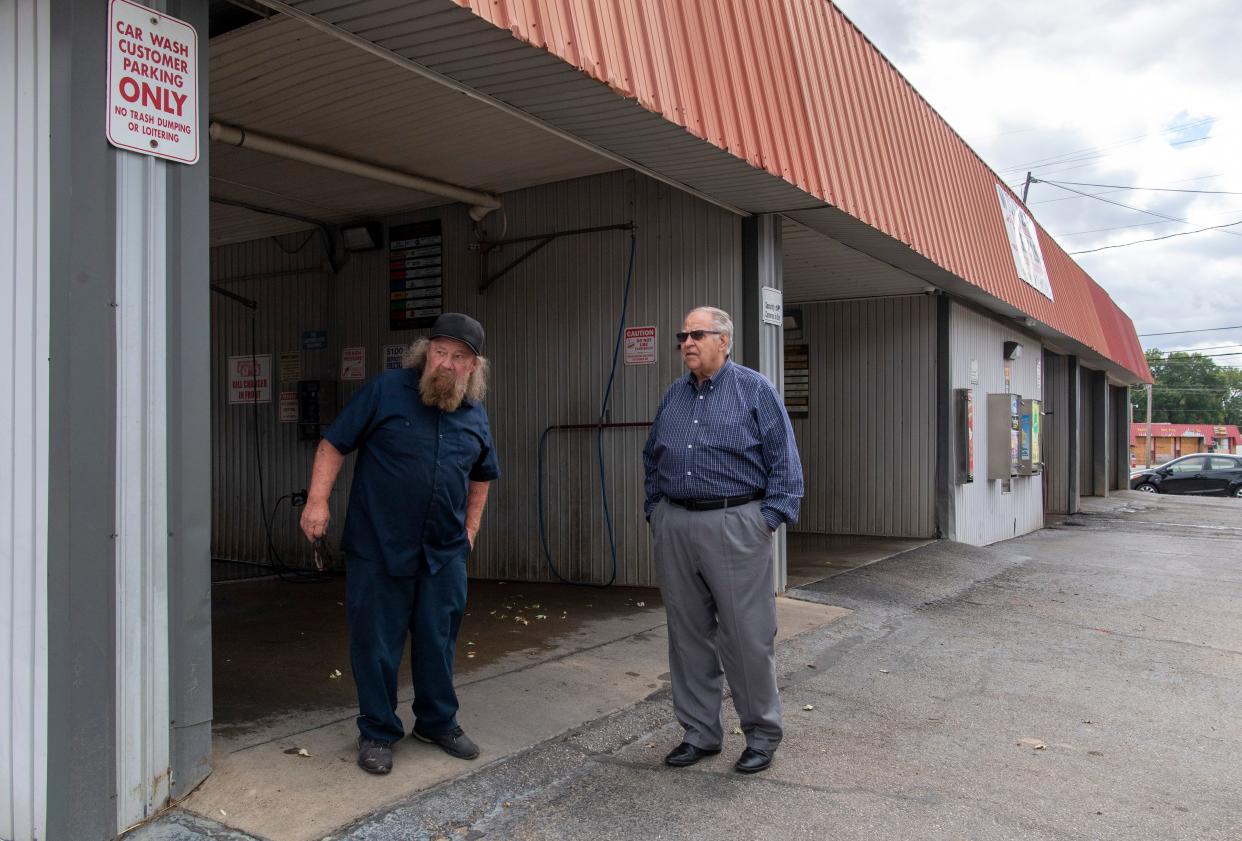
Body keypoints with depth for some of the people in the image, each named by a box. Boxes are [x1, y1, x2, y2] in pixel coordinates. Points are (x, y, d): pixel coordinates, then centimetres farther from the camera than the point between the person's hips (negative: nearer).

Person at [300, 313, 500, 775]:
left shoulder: (475, 414, 8)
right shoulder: (385, 390, -5)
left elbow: (481, 476, 21)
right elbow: (334, 443, -4)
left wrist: (471, 527, 15)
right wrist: (317, 500, -13)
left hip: (444, 551, 4)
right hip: (379, 547, -3)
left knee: (438, 642, 13)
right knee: (376, 643, 5)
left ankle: (438, 722, 32)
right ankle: (377, 732, 22)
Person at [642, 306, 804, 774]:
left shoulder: (755, 391, -2)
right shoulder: (673, 396, 14)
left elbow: (784, 462, -5)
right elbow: (652, 461, 22)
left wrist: (769, 518, -12)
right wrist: (655, 512, 13)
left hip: (733, 525, -5)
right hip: (674, 528, 6)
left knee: (747, 637, 0)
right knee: (688, 636, 11)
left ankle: (762, 735, 18)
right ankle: (699, 732, 25)